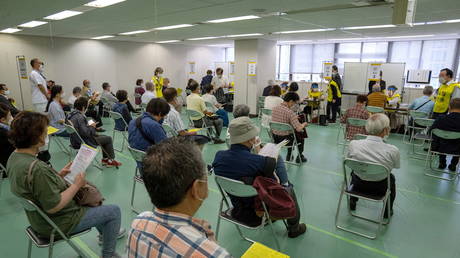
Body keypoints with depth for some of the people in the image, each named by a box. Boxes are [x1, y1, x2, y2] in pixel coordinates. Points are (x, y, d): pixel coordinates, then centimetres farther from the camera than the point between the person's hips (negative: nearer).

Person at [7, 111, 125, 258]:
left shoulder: (15, 156, -5)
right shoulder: (36, 168, -36)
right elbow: (53, 207, -31)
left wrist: (58, 175, 0)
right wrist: (76, 185, -20)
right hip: (56, 224, -10)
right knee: (114, 211, -1)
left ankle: (105, 233, 43)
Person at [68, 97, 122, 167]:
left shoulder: (72, 114, 5)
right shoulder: (80, 117, -25)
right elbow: (85, 132, -30)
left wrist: (89, 126, 5)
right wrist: (92, 127, -13)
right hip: (82, 142, -10)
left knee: (104, 137, 22)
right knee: (108, 139, -3)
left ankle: (105, 159, 22)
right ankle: (110, 160, 9)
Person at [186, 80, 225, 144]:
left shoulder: (188, 98, 0)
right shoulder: (199, 98, -23)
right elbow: (205, 111, -17)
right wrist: (210, 113, 7)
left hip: (192, 121, 8)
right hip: (200, 121, -8)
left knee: (210, 118, 35)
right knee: (220, 121, 9)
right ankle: (216, 138, 16)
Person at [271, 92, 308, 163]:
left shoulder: (275, 108, -3)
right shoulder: (290, 112, -25)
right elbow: (298, 129, -27)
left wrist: (294, 118, 19)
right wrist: (304, 124, -5)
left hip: (275, 138, 6)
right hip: (285, 139, -6)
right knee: (301, 133, 24)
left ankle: (289, 155, 43)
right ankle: (299, 156, 40)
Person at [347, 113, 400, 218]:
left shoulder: (353, 144, -24)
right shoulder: (393, 150, -28)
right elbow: (396, 166, -5)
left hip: (358, 186, 1)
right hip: (380, 190, -1)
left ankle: (352, 201, 47)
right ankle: (387, 210, 41)